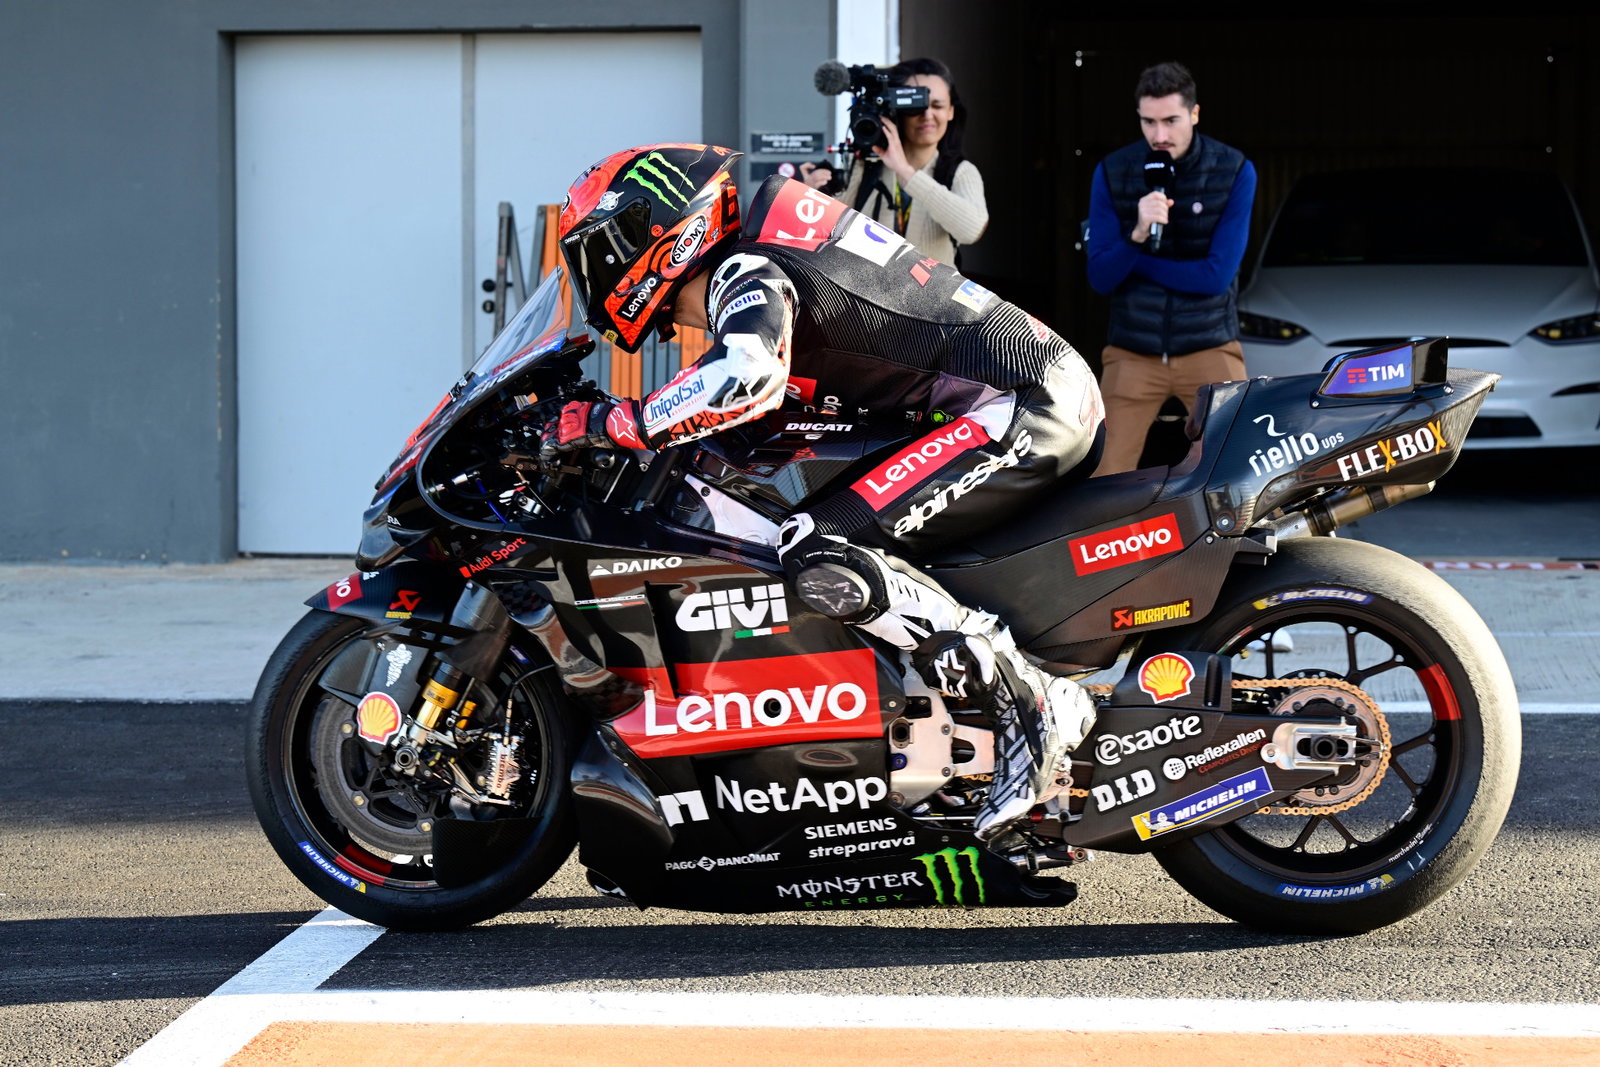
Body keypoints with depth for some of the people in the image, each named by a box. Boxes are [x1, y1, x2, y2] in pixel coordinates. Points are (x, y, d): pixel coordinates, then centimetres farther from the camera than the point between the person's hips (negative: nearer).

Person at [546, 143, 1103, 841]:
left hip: (1020, 409, -11)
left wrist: (608, 424, -22)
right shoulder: (763, 260, 21)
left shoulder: (745, 268, -10)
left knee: (821, 558, -19)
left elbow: (749, 378, -32)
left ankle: (1032, 705, -18)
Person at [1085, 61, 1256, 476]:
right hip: (1132, 352, 1)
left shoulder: (1234, 171, -7)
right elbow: (1101, 278, -6)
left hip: (1209, 348, -1)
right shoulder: (1112, 173, -4)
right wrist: (1137, 236, -25)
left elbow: (1217, 275, -13)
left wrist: (1131, 258, -8)